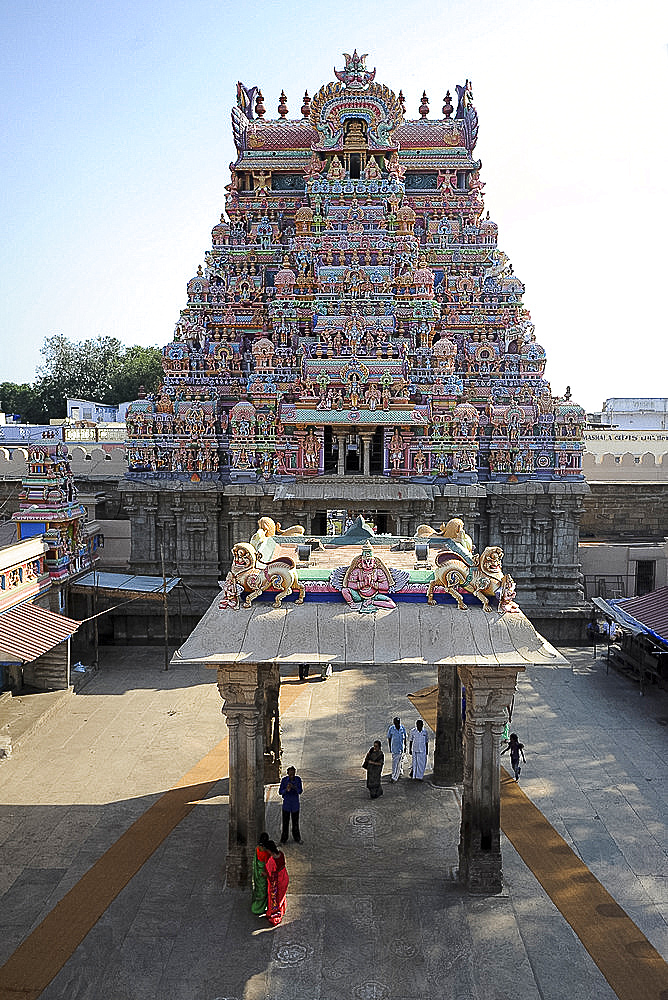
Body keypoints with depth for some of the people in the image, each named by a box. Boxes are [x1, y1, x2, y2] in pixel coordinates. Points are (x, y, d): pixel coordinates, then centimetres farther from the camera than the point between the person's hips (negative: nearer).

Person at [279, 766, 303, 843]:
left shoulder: (298, 779, -9)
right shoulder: (284, 780, -12)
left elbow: (300, 791, -10)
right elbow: (280, 792, -8)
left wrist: (294, 787, -28)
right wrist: (286, 790, -28)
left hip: (295, 803, 1)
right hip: (286, 803, -1)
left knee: (295, 822, 11)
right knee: (285, 821, 1)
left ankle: (296, 838, 27)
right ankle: (284, 839, 16)